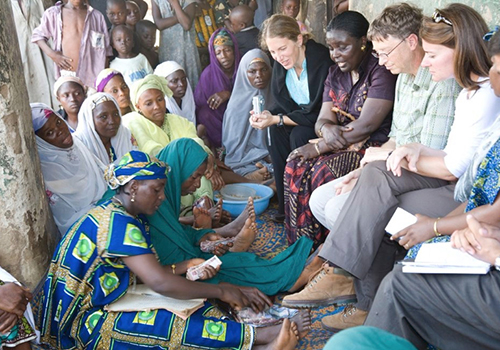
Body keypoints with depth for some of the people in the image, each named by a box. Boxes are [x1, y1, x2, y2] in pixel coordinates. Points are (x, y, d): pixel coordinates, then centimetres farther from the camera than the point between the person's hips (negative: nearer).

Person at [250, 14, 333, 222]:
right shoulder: (281, 64, -4)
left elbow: (320, 113, -26)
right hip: (302, 116, 7)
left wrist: (277, 119, -29)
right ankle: (285, 204, -9)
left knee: (299, 135, -29)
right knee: (275, 131, -17)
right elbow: (284, 104, 4)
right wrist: (269, 115, -20)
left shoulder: (322, 60, -26)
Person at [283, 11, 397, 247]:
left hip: (375, 146, -7)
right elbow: (323, 119, 6)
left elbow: (366, 124, -20)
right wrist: (326, 128, -21)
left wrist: (318, 147, -18)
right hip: (340, 144, 7)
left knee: (324, 170, -30)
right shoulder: (335, 74, 12)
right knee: (295, 164, -18)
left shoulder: (381, 71, -12)